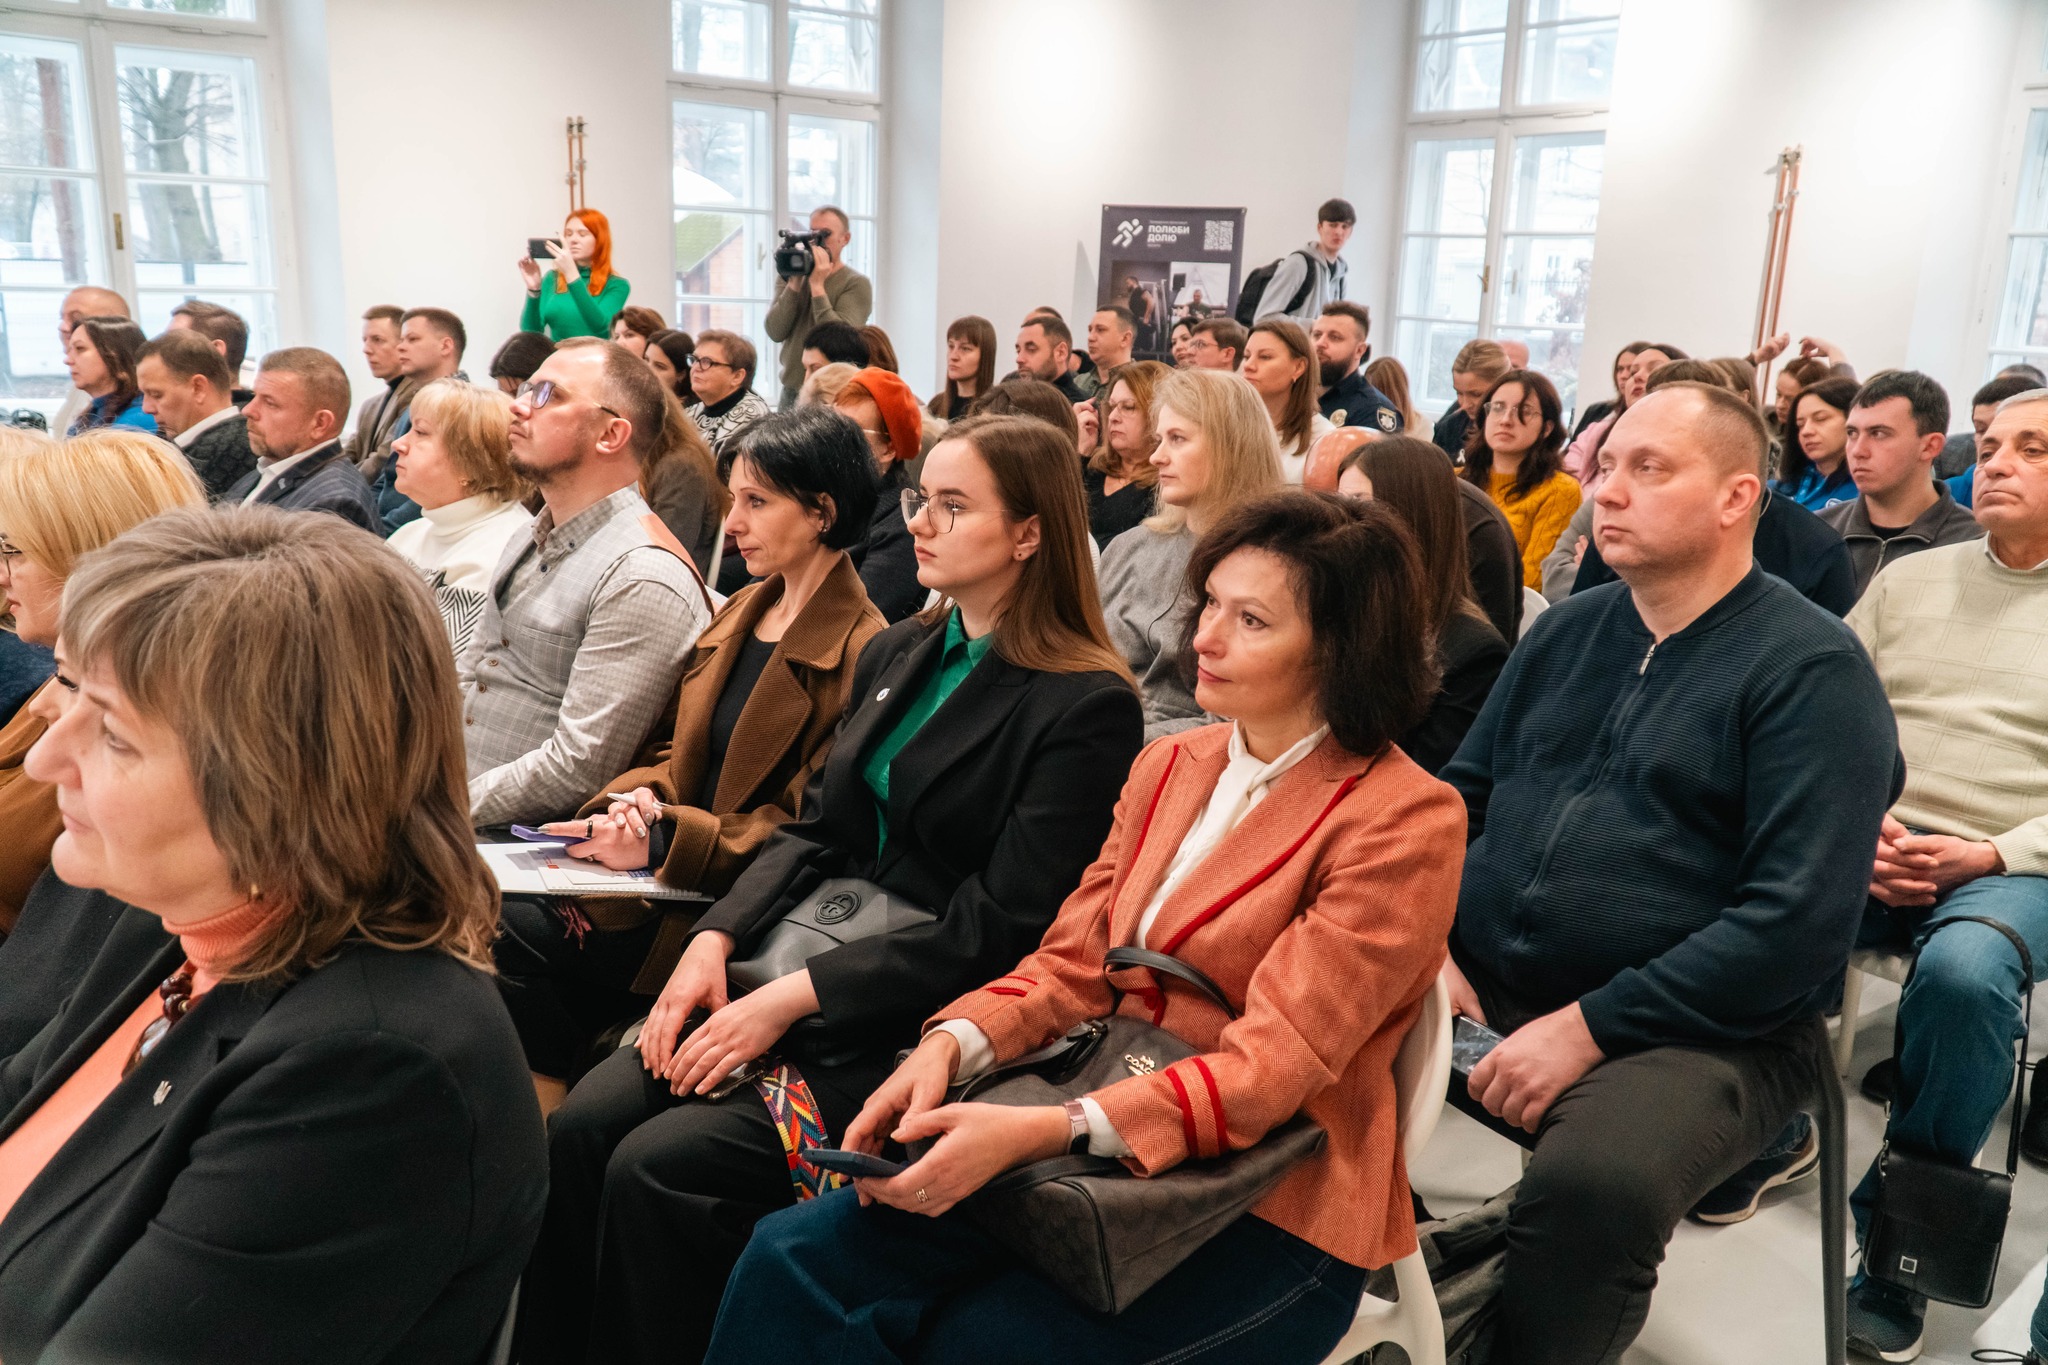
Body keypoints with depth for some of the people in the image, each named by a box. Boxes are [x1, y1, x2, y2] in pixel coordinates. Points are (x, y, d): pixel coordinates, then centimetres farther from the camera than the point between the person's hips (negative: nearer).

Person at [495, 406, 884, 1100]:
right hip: (661, 881, 8)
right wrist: (638, 797, -4)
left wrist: (662, 839, -19)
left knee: (512, 935, -18)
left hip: (734, 905, -7)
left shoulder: (862, 653, -13)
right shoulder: (739, 613, 15)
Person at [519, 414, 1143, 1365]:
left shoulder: (1086, 707, -11)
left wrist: (793, 996, -17)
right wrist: (715, 940, -4)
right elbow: (815, 831, 13)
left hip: (924, 1020, -6)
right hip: (797, 966, 7)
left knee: (661, 1167, -20)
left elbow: (997, 928, -16)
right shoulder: (894, 656, 12)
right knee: (580, 1128, -11)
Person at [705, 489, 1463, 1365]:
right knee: (791, 1257, -11)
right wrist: (951, 1043, -13)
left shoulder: (1404, 822, -12)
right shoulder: (1169, 766, 10)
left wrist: (1041, 1131, -29)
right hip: (1116, 1158, 6)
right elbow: (1073, 966, 7)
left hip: (1268, 1218, -5)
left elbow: (1267, 1069, -19)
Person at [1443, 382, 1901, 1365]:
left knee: (1590, 1181, -35)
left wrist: (1586, 1027, -19)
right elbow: (1461, 796, 16)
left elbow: (1797, 922, -16)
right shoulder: (1564, 631, 12)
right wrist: (1433, 945, -2)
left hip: (1697, 1029, -5)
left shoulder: (1812, 671, -7)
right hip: (1484, 987, 6)